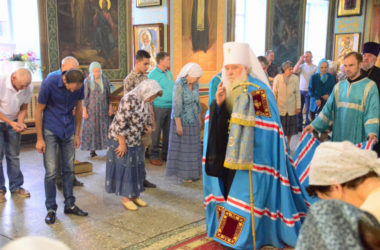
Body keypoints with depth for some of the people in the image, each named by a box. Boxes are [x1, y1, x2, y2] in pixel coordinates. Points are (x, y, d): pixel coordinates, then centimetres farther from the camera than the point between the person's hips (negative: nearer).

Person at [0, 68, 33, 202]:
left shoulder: (28, 87, -16)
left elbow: (23, 108, -2)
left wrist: (20, 123, -18)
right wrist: (11, 123, -27)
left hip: (13, 122, 3)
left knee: (14, 156, 7)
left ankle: (16, 186, 18)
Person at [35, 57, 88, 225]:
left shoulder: (79, 84, -9)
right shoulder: (50, 82, -20)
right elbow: (39, 111, -11)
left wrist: (77, 134, 8)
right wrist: (39, 139, -10)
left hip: (68, 131, 4)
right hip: (50, 130, -4)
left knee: (69, 169, 9)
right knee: (51, 171, -5)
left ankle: (70, 205, 21)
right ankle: (51, 209, 10)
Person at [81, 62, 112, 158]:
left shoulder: (105, 80, -1)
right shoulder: (87, 81, -8)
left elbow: (108, 95, 6)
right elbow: (84, 96, -6)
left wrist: (110, 107, 4)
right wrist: (84, 111, -9)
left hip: (103, 108, 2)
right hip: (91, 108, -2)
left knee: (104, 128, 3)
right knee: (91, 128, 1)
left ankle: (107, 146, 10)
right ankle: (92, 149, 8)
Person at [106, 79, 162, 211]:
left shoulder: (142, 100, 3)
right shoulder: (129, 99, -24)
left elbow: (144, 117, 19)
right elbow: (121, 123, -24)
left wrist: (147, 126, -3)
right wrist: (122, 144, -21)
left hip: (135, 140, 8)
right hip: (121, 140, -8)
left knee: (136, 167, 13)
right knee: (124, 168, 2)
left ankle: (134, 195, 26)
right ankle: (125, 198, 15)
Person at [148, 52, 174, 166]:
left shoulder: (169, 73, 14)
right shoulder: (153, 74, -8)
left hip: (170, 108, 7)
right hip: (159, 108, -7)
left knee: (168, 132, 12)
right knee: (156, 132, 0)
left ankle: (166, 154, 23)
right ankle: (154, 156, 10)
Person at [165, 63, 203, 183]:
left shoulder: (195, 85, 2)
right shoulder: (179, 85, -20)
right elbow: (176, 106, -21)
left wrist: (199, 119, 15)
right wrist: (178, 125, -21)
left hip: (193, 121, 7)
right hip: (181, 120, -7)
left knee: (192, 147, 13)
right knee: (182, 147, 2)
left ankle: (191, 172, 25)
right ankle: (182, 174, 14)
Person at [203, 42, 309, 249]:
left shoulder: (259, 90, -12)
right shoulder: (225, 88, 8)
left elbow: (264, 129, -17)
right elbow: (214, 124, 7)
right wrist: (217, 103, -10)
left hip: (252, 156, -6)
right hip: (228, 154, 7)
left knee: (246, 192, -1)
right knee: (229, 190, 11)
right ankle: (227, 229, 28)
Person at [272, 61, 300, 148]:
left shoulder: (295, 78, -6)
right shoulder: (277, 78, -8)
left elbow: (297, 93, -1)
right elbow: (274, 93, -2)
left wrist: (298, 107, -1)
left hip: (291, 109, 1)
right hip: (280, 108, -1)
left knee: (290, 127, 10)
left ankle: (288, 145, 29)